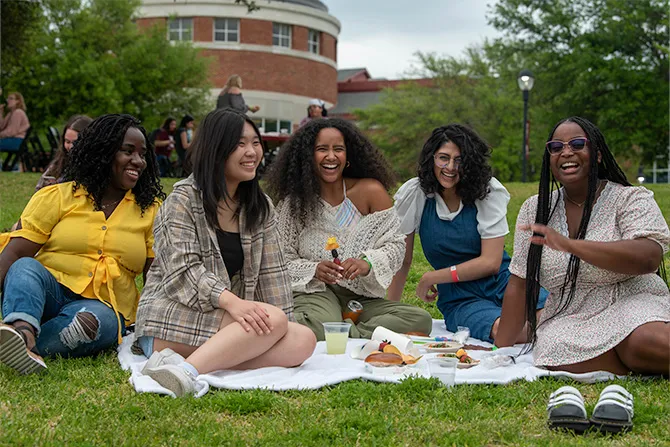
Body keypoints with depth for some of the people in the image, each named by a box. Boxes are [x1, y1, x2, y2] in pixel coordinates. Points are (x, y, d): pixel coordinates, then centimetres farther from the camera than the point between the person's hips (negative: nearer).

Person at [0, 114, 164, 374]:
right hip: (48, 292, 0)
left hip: (103, 306, 1)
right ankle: (22, 330, -59)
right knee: (26, 269, -31)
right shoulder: (57, 197, 7)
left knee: (100, 320, -34)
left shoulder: (151, 211, 13)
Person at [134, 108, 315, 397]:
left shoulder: (259, 207, 14)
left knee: (304, 341, -20)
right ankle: (187, 370, -39)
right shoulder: (184, 199, -3)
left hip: (230, 320, 7)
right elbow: (182, 271, -15)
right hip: (170, 316, -7)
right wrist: (231, 301, -31)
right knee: (273, 319, -27)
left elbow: (271, 273, 9)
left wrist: (282, 325, -4)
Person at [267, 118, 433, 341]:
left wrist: (368, 263, -20)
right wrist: (313, 270, -16)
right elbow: (283, 258, 3)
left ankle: (348, 334, -18)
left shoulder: (371, 191, 0)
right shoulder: (295, 202, 2)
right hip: (313, 293, -3)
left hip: (363, 298, 3)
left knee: (421, 320, -22)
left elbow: (395, 244, 0)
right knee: (322, 325, -40)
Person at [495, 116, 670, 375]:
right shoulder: (534, 210, 11)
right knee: (559, 360, -33)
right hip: (569, 321, 4)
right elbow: (519, 285, 11)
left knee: (646, 342, -38)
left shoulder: (632, 199, -1)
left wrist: (570, 245, -27)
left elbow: (649, 257, -20)